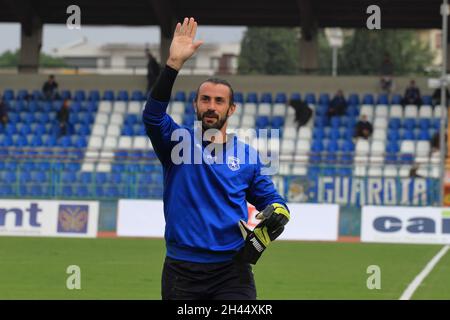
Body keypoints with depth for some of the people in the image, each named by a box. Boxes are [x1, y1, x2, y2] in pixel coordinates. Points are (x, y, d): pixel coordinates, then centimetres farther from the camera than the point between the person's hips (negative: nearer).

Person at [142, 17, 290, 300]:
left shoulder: (246, 154, 10)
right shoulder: (178, 141, 4)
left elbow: (270, 199, 19)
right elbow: (153, 116, -16)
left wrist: (277, 212, -7)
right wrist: (174, 63, -27)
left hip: (232, 271, 0)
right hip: (182, 272, 0)